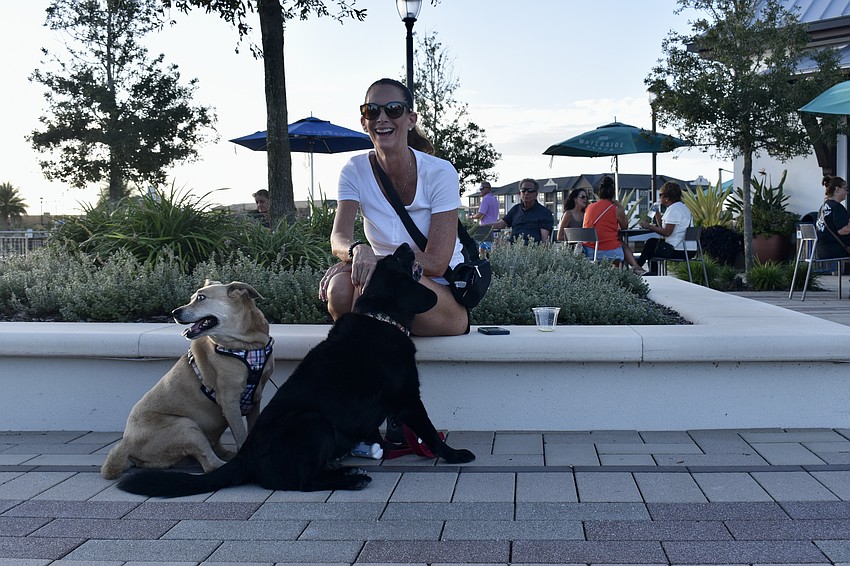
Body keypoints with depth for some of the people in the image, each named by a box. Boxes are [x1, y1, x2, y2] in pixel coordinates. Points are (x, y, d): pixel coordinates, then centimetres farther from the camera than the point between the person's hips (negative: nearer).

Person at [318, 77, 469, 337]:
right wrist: (358, 250, -38)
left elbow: (436, 263, -16)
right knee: (340, 287, -31)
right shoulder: (355, 170, 1)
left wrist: (377, 259, -27)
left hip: (447, 299, -3)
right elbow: (339, 238, -14)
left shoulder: (439, 172, -10)